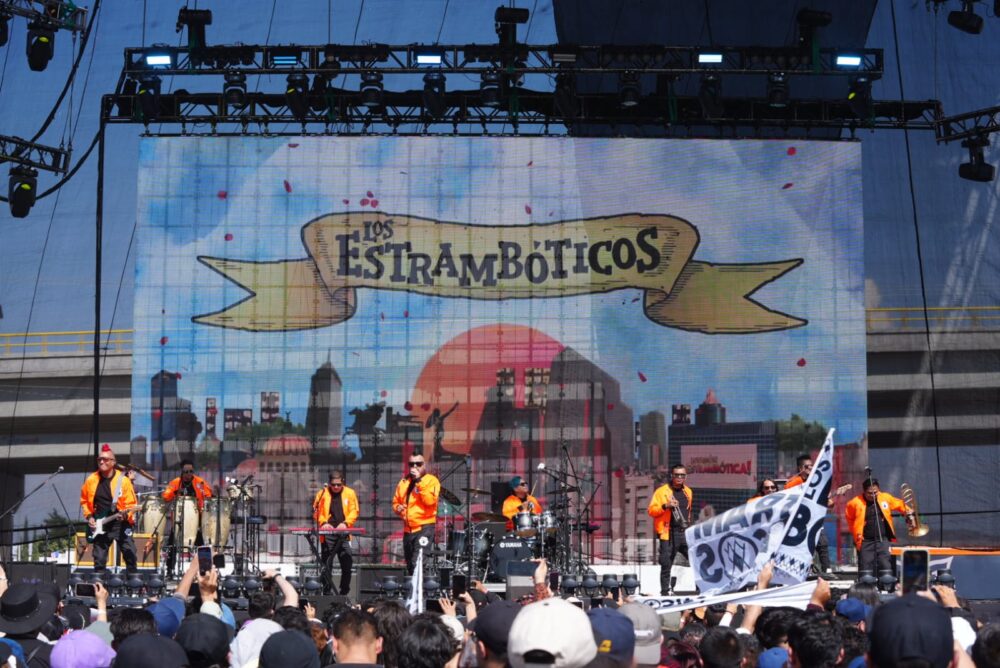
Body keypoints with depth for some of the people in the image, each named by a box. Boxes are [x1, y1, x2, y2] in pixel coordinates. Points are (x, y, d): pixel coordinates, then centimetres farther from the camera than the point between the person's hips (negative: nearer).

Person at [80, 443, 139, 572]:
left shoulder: (123, 480, -6)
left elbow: (131, 503, -6)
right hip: (99, 526, 3)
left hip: (120, 523, -3)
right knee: (99, 560, 6)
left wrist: (126, 514, -24)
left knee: (130, 555, -8)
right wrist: (89, 516, 4)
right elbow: (84, 501, 16)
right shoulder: (91, 480, 3)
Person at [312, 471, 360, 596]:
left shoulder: (350, 493, 7)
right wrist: (323, 523, -11)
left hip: (344, 533, 0)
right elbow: (316, 511, 6)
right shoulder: (323, 493, 7)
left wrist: (345, 523, -13)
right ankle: (326, 591, 7)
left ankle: (344, 591, 7)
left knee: (347, 563, -3)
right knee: (327, 563, 1)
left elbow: (354, 511, 3)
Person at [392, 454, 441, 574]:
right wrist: (398, 508, 0)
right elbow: (395, 502, 23)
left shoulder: (431, 481, -2)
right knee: (409, 565, 12)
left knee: (417, 563, -21)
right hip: (408, 528, 7)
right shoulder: (404, 482, 15)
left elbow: (430, 501, -17)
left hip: (425, 527, -7)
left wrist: (419, 481, -18)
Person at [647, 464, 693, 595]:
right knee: (666, 565, -4)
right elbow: (651, 511, -8)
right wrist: (665, 506, -22)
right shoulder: (662, 491, -3)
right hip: (669, 534, -5)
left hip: (685, 533, 5)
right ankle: (665, 593, 3)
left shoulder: (688, 492, 15)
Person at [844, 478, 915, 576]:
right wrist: (855, 532, 7)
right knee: (866, 569, -3)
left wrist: (909, 514, 3)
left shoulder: (885, 498, -1)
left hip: (883, 540, 2)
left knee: (886, 568, -3)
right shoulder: (856, 502, -7)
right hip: (865, 541, -2)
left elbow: (899, 504, 16)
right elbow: (849, 517, 10)